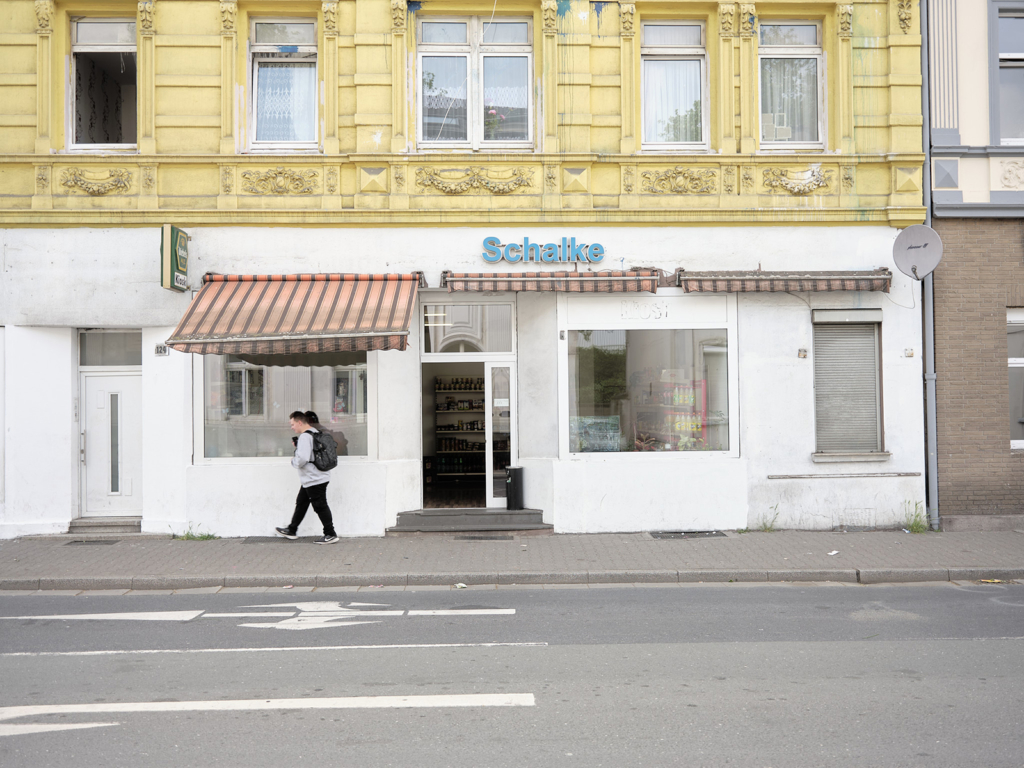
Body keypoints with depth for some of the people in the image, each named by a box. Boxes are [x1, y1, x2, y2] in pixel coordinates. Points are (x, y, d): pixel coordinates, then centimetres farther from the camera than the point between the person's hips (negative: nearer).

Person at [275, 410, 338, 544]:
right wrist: (297, 446, 9)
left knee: (320, 506, -3)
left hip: (314, 479, -11)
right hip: (315, 478, 11)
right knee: (301, 503, 19)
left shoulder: (305, 436, -19)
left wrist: (293, 461, -8)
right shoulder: (316, 433, 12)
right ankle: (292, 530, 29)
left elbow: (302, 459, -28)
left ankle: (330, 534, 3)